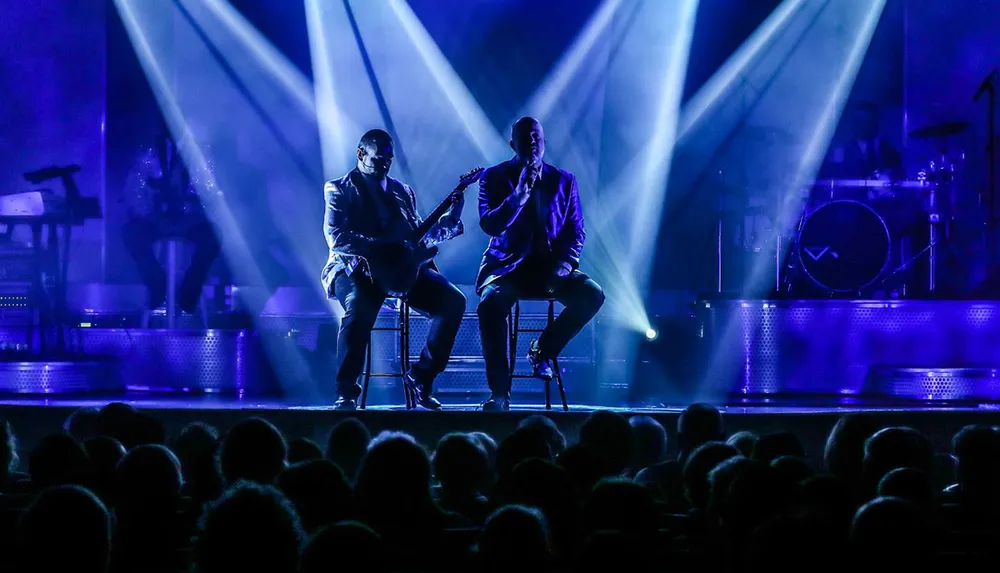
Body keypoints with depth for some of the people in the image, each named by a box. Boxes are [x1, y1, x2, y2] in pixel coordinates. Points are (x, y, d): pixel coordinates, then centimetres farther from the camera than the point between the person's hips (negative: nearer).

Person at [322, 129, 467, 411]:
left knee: (454, 301, -16)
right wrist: (384, 247, -19)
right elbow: (337, 238, -10)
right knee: (359, 308, -38)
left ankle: (420, 377, -4)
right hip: (357, 267, -5)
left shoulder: (403, 192, 23)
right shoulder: (339, 190, 5)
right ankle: (346, 394, -24)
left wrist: (452, 214, 6)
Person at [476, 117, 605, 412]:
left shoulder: (563, 181, 10)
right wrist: (519, 194, -21)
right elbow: (489, 226, -9)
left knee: (593, 294, -25)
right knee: (490, 303, -35)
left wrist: (564, 263, -10)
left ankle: (544, 350, 1)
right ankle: (500, 393, -26)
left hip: (550, 265, 3)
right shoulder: (493, 178, 3)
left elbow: (576, 231, 9)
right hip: (508, 265, -2)